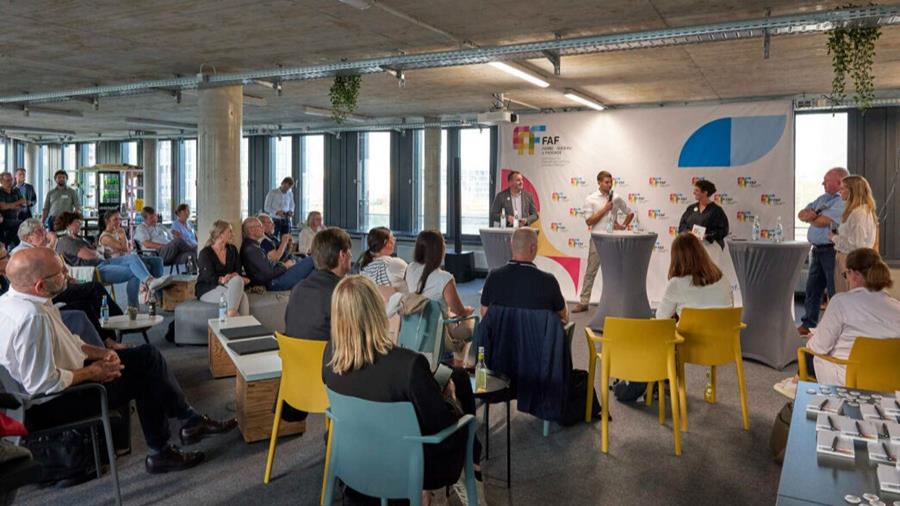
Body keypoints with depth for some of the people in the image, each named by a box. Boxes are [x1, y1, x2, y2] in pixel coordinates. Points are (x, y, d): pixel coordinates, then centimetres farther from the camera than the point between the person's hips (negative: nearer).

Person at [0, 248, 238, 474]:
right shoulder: (33, 317, -32)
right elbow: (42, 384, -30)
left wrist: (100, 353, 1)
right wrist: (92, 372, -16)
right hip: (54, 406, -9)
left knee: (147, 355, 6)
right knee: (146, 375, -3)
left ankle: (190, 421, 12)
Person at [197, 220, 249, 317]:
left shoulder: (232, 249, 12)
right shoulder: (205, 253, -5)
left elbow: (238, 271, 3)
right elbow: (209, 277, -17)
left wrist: (234, 276, -22)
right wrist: (222, 279, -38)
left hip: (226, 287, 4)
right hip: (207, 290, -4)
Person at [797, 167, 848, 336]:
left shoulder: (843, 202, -13)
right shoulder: (823, 198, 16)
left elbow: (821, 222, -21)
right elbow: (801, 214, 12)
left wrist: (810, 216, 1)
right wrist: (812, 214, -11)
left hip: (831, 251, -9)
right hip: (816, 250, 9)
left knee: (835, 290, -2)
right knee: (812, 287, 13)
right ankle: (809, 323, 22)